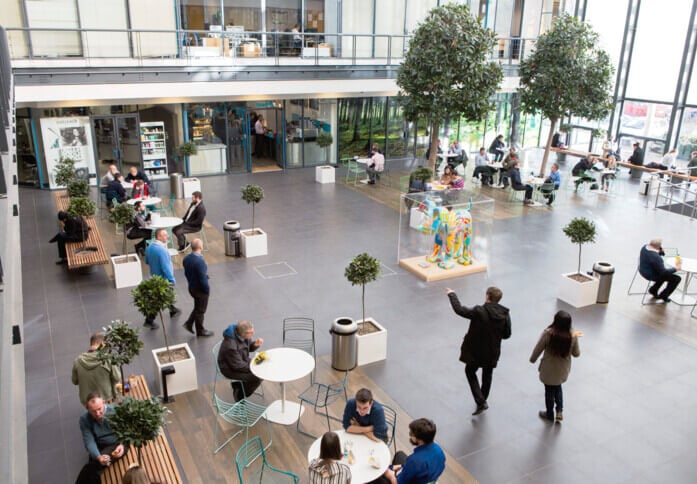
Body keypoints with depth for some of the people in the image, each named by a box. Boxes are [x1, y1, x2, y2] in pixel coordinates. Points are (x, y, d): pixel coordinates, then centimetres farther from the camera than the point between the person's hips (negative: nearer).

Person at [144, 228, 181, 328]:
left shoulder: (150, 246, -5)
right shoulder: (162, 250, -32)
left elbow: (147, 261, 8)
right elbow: (166, 268, -30)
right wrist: (172, 280, -20)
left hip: (155, 276, 9)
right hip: (163, 279, -9)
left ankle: (173, 310, 48)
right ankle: (149, 321, 10)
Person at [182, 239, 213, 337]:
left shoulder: (186, 259, -4)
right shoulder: (200, 261, -30)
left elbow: (186, 273, 8)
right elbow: (203, 278, -26)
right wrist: (207, 289, -13)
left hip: (191, 287, 8)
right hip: (200, 289, -7)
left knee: (197, 307, 27)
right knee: (200, 310, 9)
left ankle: (189, 323, 25)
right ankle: (200, 331, 24)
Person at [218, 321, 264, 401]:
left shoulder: (241, 335, -13)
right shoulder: (230, 346, -36)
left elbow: (249, 347, 6)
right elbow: (238, 366, -25)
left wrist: (255, 344, -16)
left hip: (242, 360, 8)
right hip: (230, 369, -8)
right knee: (257, 377, -18)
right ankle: (239, 394, 5)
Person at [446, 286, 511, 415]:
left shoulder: (479, 312, -26)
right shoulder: (505, 314, -13)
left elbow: (459, 309, -18)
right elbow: (506, 335, -4)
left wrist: (452, 294, -3)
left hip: (476, 351, -4)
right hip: (492, 352, 4)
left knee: (470, 372, 19)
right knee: (487, 375, 26)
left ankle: (481, 402, 8)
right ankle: (483, 400, 44)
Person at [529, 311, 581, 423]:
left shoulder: (548, 333, -27)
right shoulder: (573, 336, -20)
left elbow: (538, 349, -14)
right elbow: (576, 354, -4)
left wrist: (532, 359, 6)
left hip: (549, 369, -3)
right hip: (563, 369, 3)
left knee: (549, 391, 20)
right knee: (558, 388, 32)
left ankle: (549, 414, 40)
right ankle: (559, 411, 26)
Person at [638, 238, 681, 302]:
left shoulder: (645, 247, -8)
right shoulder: (656, 258, -34)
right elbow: (663, 272, -27)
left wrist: (661, 252, -11)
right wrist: (675, 269, -13)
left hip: (644, 271, 9)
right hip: (652, 275, -9)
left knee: (666, 274, 32)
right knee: (677, 278, 2)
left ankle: (653, 290, 31)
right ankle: (663, 295, 12)